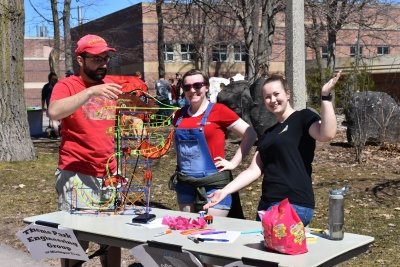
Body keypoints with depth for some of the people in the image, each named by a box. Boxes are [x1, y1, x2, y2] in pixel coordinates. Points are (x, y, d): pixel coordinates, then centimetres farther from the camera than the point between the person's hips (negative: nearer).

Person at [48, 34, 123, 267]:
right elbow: (54, 112, -27)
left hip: (110, 173, 5)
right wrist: (90, 92, -34)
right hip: (77, 174, -5)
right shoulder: (67, 85, -6)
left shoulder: (112, 85, 8)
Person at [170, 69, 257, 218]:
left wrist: (234, 162, -8)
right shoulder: (180, 115, 7)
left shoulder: (218, 111, -7)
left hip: (214, 184, -5)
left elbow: (250, 134, -6)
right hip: (185, 184, 5)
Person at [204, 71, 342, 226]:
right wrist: (225, 191, 4)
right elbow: (254, 170, 13)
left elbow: (326, 135, -22)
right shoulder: (268, 134, 18)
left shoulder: (303, 118, -1)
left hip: (295, 204, -7)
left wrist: (325, 96, -25)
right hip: (267, 203, 7)